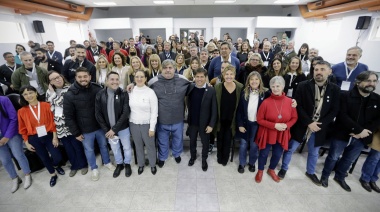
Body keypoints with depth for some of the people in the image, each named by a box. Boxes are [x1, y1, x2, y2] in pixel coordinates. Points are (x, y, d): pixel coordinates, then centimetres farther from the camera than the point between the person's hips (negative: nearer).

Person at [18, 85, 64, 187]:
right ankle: (53, 174, 38)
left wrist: (55, 137, -7)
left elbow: (53, 122, -6)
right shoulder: (22, 111, -4)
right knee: (44, 158, 14)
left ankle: (56, 165, 33)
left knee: (58, 157, -4)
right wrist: (27, 143, 4)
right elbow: (23, 129, 4)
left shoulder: (46, 105, -9)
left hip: (48, 136, -1)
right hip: (34, 139, 2)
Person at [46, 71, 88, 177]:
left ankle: (83, 164, 26)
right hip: (59, 125, 4)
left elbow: (65, 104, -18)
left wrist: (53, 94, -14)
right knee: (67, 147, 15)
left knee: (77, 144, 6)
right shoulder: (49, 92, 7)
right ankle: (74, 165, 34)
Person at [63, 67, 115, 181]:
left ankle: (107, 162, 46)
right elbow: (68, 117, -9)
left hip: (100, 126, 2)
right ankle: (94, 168, 41)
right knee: (89, 150, 17)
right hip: (85, 130, -1)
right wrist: (76, 133, -8)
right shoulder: (70, 95, -15)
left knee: (103, 145, 21)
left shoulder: (98, 89, -11)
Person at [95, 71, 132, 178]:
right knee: (114, 148, 20)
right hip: (108, 129, 2)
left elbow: (125, 113, -17)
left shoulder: (124, 94, -14)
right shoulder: (100, 94, -7)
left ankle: (127, 164, 41)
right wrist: (106, 130, -10)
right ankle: (119, 164, 45)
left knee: (126, 147, 15)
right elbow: (98, 114, -5)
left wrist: (114, 129, -19)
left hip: (123, 128, -2)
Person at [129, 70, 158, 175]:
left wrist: (152, 127, -12)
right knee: (138, 146, 19)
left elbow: (154, 112, -11)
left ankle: (153, 164, 36)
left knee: (150, 145, 13)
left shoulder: (150, 92, -13)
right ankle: (141, 164, 41)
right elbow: (128, 108, 6)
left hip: (147, 124, -3)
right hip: (133, 124, 3)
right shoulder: (131, 91, -2)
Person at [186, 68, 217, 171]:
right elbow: (188, 103, 5)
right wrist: (188, 118, 1)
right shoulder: (190, 88, -6)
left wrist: (211, 124, -13)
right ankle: (193, 156, 46)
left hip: (204, 123, -2)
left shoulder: (211, 90, -14)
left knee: (205, 142, 17)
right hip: (192, 121, 2)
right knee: (192, 141, 21)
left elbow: (214, 109, -11)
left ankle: (204, 159, 41)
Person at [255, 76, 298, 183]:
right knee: (264, 153, 14)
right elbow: (259, 119, -13)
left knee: (278, 154, 19)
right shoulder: (266, 102, -17)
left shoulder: (290, 101, -8)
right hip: (267, 133, -3)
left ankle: (271, 170, 47)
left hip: (282, 134, 3)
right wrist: (274, 125, -21)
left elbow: (294, 117, 3)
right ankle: (260, 171, 39)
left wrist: (287, 125, -16)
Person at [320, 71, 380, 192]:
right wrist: (359, 130, -22)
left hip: (361, 138, 5)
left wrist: (365, 131, -15)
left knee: (349, 160, 20)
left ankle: (340, 177, 41)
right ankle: (325, 176, 28)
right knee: (333, 157, 9)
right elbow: (343, 116, -17)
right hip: (342, 134, -4)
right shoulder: (346, 96, -10)